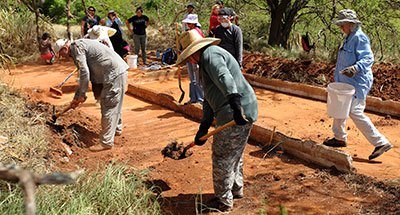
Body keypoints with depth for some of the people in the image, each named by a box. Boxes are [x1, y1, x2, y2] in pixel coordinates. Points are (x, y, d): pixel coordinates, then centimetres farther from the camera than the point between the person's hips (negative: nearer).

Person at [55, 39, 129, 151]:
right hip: (118, 71, 10)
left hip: (114, 73, -10)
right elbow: (84, 74, 26)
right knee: (114, 104, 24)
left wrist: (82, 95, -8)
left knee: (109, 107, -6)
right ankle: (116, 129, 42)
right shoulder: (80, 47, 21)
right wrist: (76, 97, 27)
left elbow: (84, 72, -18)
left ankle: (106, 142, -1)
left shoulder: (77, 47, -10)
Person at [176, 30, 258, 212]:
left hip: (236, 115, -11)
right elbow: (209, 98, 24)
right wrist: (203, 128, 21)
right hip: (245, 112, 11)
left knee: (222, 158, 1)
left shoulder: (210, 55, -11)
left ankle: (223, 202, 14)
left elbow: (225, 79, -30)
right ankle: (236, 189, 42)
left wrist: (236, 105, -42)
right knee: (234, 154, 25)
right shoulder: (206, 61, 23)